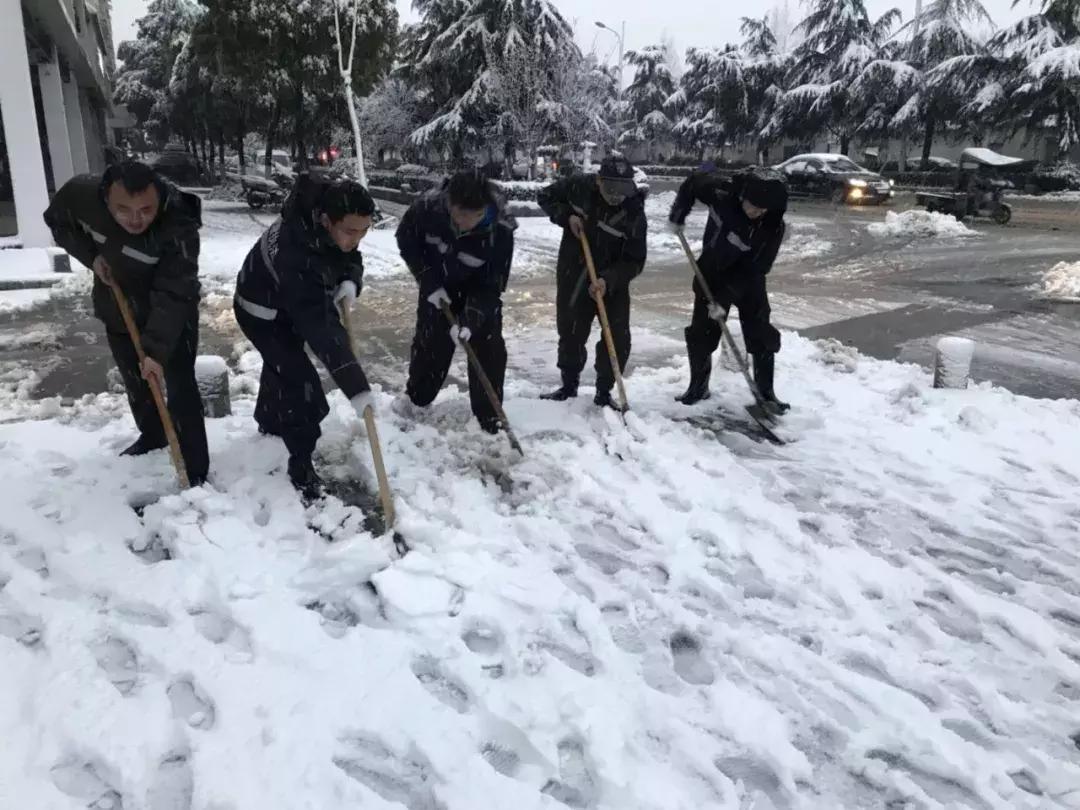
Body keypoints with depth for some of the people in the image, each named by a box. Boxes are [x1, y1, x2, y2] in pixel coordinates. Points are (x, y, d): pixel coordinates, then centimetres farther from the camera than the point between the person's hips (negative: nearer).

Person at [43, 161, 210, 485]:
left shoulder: (179, 228, -35)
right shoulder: (80, 193, -23)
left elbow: (173, 296, -35)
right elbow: (56, 220, 0)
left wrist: (156, 350, -40)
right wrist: (90, 255, -16)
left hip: (171, 318, -5)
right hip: (117, 312, 5)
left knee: (181, 387, -7)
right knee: (136, 385, 19)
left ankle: (195, 469, 2)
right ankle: (152, 436, 43)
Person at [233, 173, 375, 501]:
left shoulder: (335, 228, -22)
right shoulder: (296, 252, -45)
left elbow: (352, 260, -2)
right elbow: (320, 327, -48)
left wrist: (350, 282, -28)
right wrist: (355, 386, -50)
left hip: (293, 304, 8)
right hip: (262, 311, -8)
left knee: (282, 366, 28)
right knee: (300, 383, -14)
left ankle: (270, 425, 55)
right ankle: (301, 466, 2)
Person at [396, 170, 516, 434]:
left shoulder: (500, 230, -35)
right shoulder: (427, 207, -31)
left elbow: (491, 285, -26)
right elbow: (406, 240, -11)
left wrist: (470, 320, -36)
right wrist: (430, 282, -17)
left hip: (480, 289, -1)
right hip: (437, 285, 1)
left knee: (488, 348, -9)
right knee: (429, 343, 8)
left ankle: (490, 419, 3)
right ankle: (415, 402, 32)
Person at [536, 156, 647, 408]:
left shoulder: (634, 212, -19)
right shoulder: (578, 186, -14)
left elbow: (634, 262, -18)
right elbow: (545, 196, 3)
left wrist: (608, 280, -33)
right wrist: (567, 217, -14)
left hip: (613, 281, -1)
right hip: (573, 276, 1)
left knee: (619, 339, -7)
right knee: (570, 335, 10)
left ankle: (604, 392, 12)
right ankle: (569, 385, 31)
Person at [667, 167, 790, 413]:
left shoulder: (773, 226, -26)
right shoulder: (721, 193, -24)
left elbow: (753, 270, -23)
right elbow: (693, 182, -3)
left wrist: (724, 299, -26)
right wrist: (678, 216, -3)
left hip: (747, 280, -1)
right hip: (711, 273, 1)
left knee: (762, 335, -3)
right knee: (700, 333, 3)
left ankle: (765, 392, 12)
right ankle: (698, 386, 21)